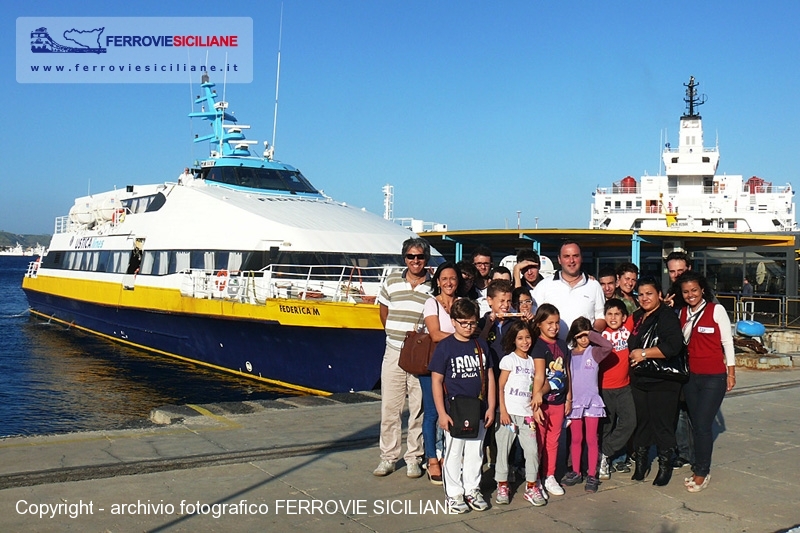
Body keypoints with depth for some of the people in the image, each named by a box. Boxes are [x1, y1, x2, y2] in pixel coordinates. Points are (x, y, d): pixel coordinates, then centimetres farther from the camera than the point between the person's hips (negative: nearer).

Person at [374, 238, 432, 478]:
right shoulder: (392, 281, 5)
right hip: (394, 352, 2)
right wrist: (394, 334, 11)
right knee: (389, 407, 6)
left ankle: (413, 458, 17)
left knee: (418, 408, 5)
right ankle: (388, 457, 18)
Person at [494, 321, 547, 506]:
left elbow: (535, 385, 18)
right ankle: (502, 486, 14)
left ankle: (531, 487, 11)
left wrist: (535, 408, 7)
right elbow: (500, 387, -5)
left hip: (526, 413, 4)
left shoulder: (532, 361, 12)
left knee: (532, 450, -1)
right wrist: (503, 411, -12)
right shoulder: (509, 360, -2)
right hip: (509, 413, -4)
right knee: (503, 449, 2)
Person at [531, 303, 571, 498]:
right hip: (542, 401, -6)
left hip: (558, 400, 6)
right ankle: (535, 480, 13)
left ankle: (550, 477, 26)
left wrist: (569, 398, 13)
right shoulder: (537, 345, -10)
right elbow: (538, 375, -19)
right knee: (538, 441, 4)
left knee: (553, 441, 15)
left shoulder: (562, 345, 9)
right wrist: (537, 395, -27)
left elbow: (566, 373, 14)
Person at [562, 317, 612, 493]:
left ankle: (592, 475, 7)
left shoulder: (593, 352, -2)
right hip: (574, 401, 3)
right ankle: (576, 472, 20)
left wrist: (592, 334, -16)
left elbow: (608, 346, -23)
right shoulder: (568, 354, 6)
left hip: (591, 400, -3)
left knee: (591, 439, 0)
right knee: (576, 439, 10)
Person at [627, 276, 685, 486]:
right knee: (641, 422, 12)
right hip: (639, 380, 7)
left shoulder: (667, 316, -10)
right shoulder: (637, 317, 14)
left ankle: (665, 465, 14)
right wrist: (633, 356, 10)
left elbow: (674, 346, -23)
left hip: (662, 382, -7)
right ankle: (641, 462, 24)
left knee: (662, 424, 0)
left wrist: (644, 354, -18)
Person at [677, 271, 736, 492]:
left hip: (714, 377, -5)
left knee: (703, 424, -7)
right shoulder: (682, 313, 7)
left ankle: (702, 472, 5)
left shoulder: (716, 310, -7)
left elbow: (727, 342, -3)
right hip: (691, 376, 5)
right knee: (696, 424, 9)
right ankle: (699, 468, 19)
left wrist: (731, 372, -2)